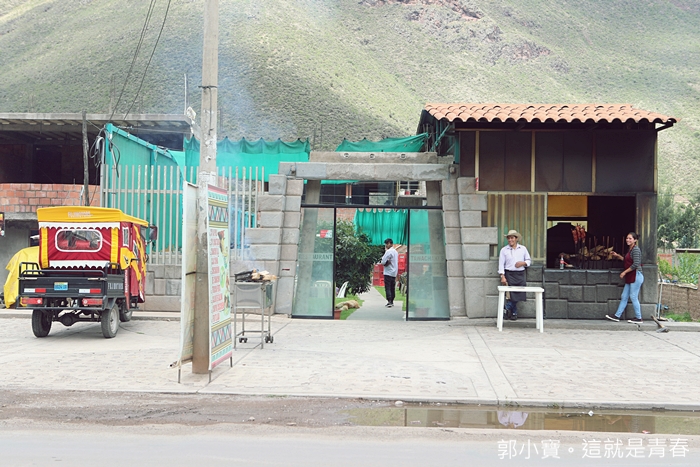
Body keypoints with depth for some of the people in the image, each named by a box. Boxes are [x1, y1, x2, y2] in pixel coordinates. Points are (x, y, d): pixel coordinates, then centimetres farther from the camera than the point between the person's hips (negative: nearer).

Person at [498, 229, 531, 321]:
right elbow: (501, 264, 0)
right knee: (512, 294, -8)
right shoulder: (504, 250, 4)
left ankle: (508, 308, 17)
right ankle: (514, 313, 9)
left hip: (520, 275, 3)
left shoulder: (523, 249, 11)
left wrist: (523, 263, -7)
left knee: (519, 294, -3)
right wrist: (502, 276, -8)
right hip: (509, 274, -3)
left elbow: (529, 261, 15)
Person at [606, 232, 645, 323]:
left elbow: (636, 264, -19)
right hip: (630, 277, 10)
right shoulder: (630, 250, 17)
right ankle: (617, 316, 13)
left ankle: (638, 318, 5)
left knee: (633, 297, -5)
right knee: (624, 297, 10)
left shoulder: (636, 249, -12)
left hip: (636, 276, -10)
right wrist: (618, 256, 23)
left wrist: (624, 272, -15)